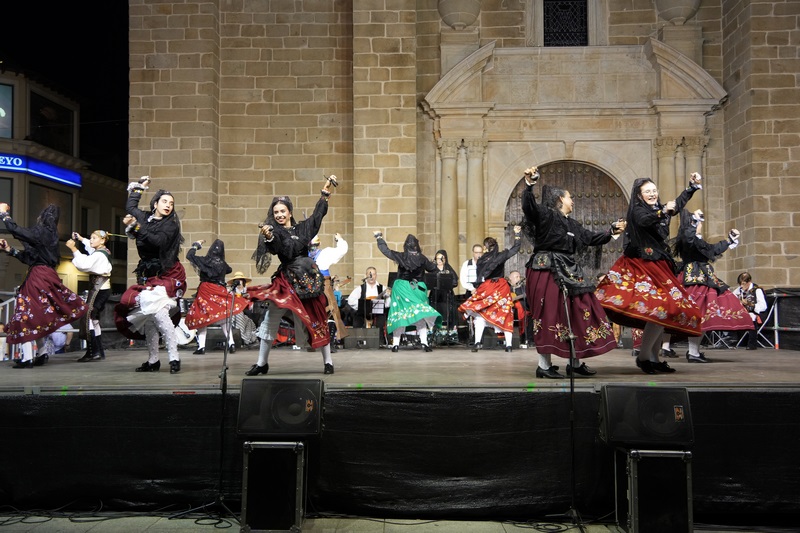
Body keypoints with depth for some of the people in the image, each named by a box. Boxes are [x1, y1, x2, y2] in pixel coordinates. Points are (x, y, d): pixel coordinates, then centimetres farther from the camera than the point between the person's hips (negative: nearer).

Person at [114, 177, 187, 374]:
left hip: (166, 275, -6)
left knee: (158, 311, -23)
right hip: (148, 275, 6)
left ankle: (174, 357, -21)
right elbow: (130, 207, 29)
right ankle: (153, 360, 9)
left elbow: (159, 241, -19)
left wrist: (137, 227, -18)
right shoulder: (144, 217, 11)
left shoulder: (171, 225, -3)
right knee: (147, 315, 1)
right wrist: (139, 187, 25)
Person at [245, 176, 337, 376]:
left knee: (316, 320, 6)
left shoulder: (302, 228, 9)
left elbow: (318, 214, 22)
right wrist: (269, 237, -40)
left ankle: (328, 361, 17)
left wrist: (326, 190, 24)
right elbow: (277, 248, -20)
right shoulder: (274, 231, 0)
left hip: (308, 278, 2)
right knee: (271, 318, -2)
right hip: (286, 280, -1)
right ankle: (262, 363, 10)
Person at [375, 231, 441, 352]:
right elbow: (432, 268, 12)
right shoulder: (422, 258, -4)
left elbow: (385, 250, 1)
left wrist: (379, 237, 15)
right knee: (420, 314, 5)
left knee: (399, 313, 6)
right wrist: (433, 263, 35)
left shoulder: (401, 256, -6)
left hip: (402, 288, 0)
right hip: (418, 288, 0)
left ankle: (396, 343, 6)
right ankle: (424, 341, -5)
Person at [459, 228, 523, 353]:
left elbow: (479, 278, 4)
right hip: (501, 288, 2)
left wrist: (476, 289, 16)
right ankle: (508, 344, 5)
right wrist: (517, 234, 15)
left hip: (486, 289, -1)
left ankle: (478, 342, -10)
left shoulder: (480, 260, -2)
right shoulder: (501, 256, -1)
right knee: (505, 315, 6)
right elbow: (516, 248, 7)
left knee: (480, 314, 2)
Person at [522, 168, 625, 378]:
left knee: (577, 313, 7)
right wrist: (529, 185, -36)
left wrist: (611, 231, 25)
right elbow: (528, 206, -22)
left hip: (569, 273, 8)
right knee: (550, 316, -8)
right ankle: (544, 365, 0)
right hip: (548, 271, -8)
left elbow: (591, 238, 30)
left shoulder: (572, 224, 21)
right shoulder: (544, 215, -4)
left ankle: (575, 362, 18)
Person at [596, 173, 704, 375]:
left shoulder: (659, 209, 16)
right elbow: (645, 221, -29)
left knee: (661, 310, 4)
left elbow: (679, 203, 35)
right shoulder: (637, 210, -6)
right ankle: (644, 356, -14)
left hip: (658, 266, 8)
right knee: (661, 307, -19)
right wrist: (663, 211, -43)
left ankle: (654, 358, 8)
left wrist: (693, 185, 31)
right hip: (643, 266, -8)